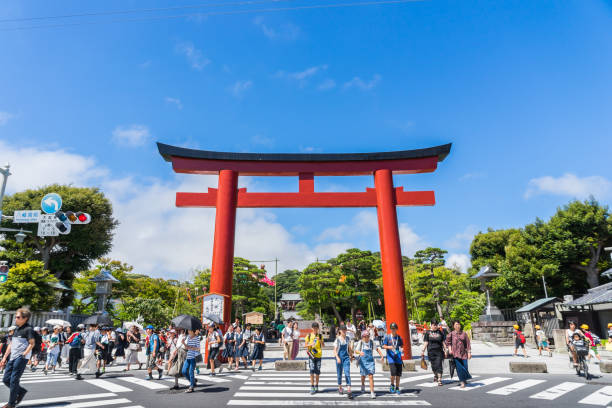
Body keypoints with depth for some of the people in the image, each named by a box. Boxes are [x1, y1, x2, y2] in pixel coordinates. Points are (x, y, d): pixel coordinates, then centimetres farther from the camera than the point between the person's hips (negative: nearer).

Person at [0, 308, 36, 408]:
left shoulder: (28, 329, -10)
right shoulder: (16, 329, 16)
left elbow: (32, 343, -15)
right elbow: (11, 344, 21)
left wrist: (24, 354, -20)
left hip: (21, 358, -8)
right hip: (12, 358, 9)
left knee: (14, 380, -3)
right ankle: (21, 391, 28)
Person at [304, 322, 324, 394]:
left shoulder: (320, 336, 8)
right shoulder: (309, 335, 3)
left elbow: (323, 346, 5)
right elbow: (305, 345, 2)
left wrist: (320, 341, -14)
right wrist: (310, 344, -16)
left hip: (318, 355, 2)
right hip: (311, 355, -2)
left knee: (317, 372, 7)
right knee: (312, 371, -9)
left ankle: (316, 387, 21)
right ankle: (312, 387, -3)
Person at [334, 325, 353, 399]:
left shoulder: (347, 338, 4)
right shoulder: (337, 339, -7)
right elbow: (335, 350, -9)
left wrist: (351, 356, 21)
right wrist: (337, 358, -21)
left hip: (346, 357, 2)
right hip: (339, 357, -2)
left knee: (347, 373, -9)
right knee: (339, 373, 10)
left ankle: (349, 390, -12)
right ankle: (340, 387, 31)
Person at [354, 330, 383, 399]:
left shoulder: (371, 342, -3)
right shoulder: (360, 342, -11)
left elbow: (377, 349, 11)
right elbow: (356, 351, -21)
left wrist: (381, 355, -2)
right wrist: (360, 352, -43)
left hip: (370, 361, 0)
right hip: (363, 361, 0)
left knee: (371, 376, -10)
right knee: (363, 375, 17)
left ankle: (372, 392, -6)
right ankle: (363, 385, 48)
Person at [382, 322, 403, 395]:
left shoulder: (399, 337, 6)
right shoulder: (387, 337, 0)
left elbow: (401, 346, 14)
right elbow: (383, 346, 3)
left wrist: (402, 349, -8)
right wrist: (388, 347, -16)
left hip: (398, 358, 3)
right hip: (391, 358, -2)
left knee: (398, 374, 4)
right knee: (393, 373, -13)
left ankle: (397, 388, 24)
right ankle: (392, 385, 15)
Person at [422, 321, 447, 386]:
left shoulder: (440, 332, 8)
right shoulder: (428, 332, 4)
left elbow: (443, 342, 11)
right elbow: (425, 342, 2)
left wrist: (445, 350, 5)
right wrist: (423, 351, -2)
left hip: (439, 351, 0)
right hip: (431, 351, 0)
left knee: (439, 365, -10)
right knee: (433, 366, 9)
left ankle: (439, 380, -8)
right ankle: (435, 375, 35)